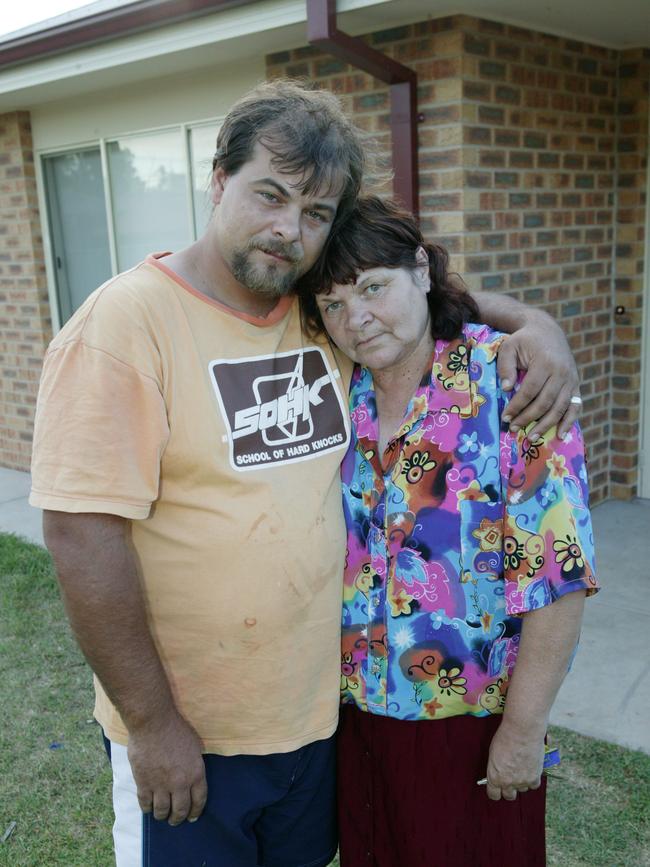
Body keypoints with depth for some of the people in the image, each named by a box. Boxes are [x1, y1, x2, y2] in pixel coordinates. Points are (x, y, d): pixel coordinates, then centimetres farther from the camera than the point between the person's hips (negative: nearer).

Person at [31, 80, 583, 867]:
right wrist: (151, 721, -17)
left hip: (319, 710, 6)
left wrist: (533, 323, -3)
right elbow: (81, 534, -21)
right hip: (184, 734, -5)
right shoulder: (126, 321, -18)